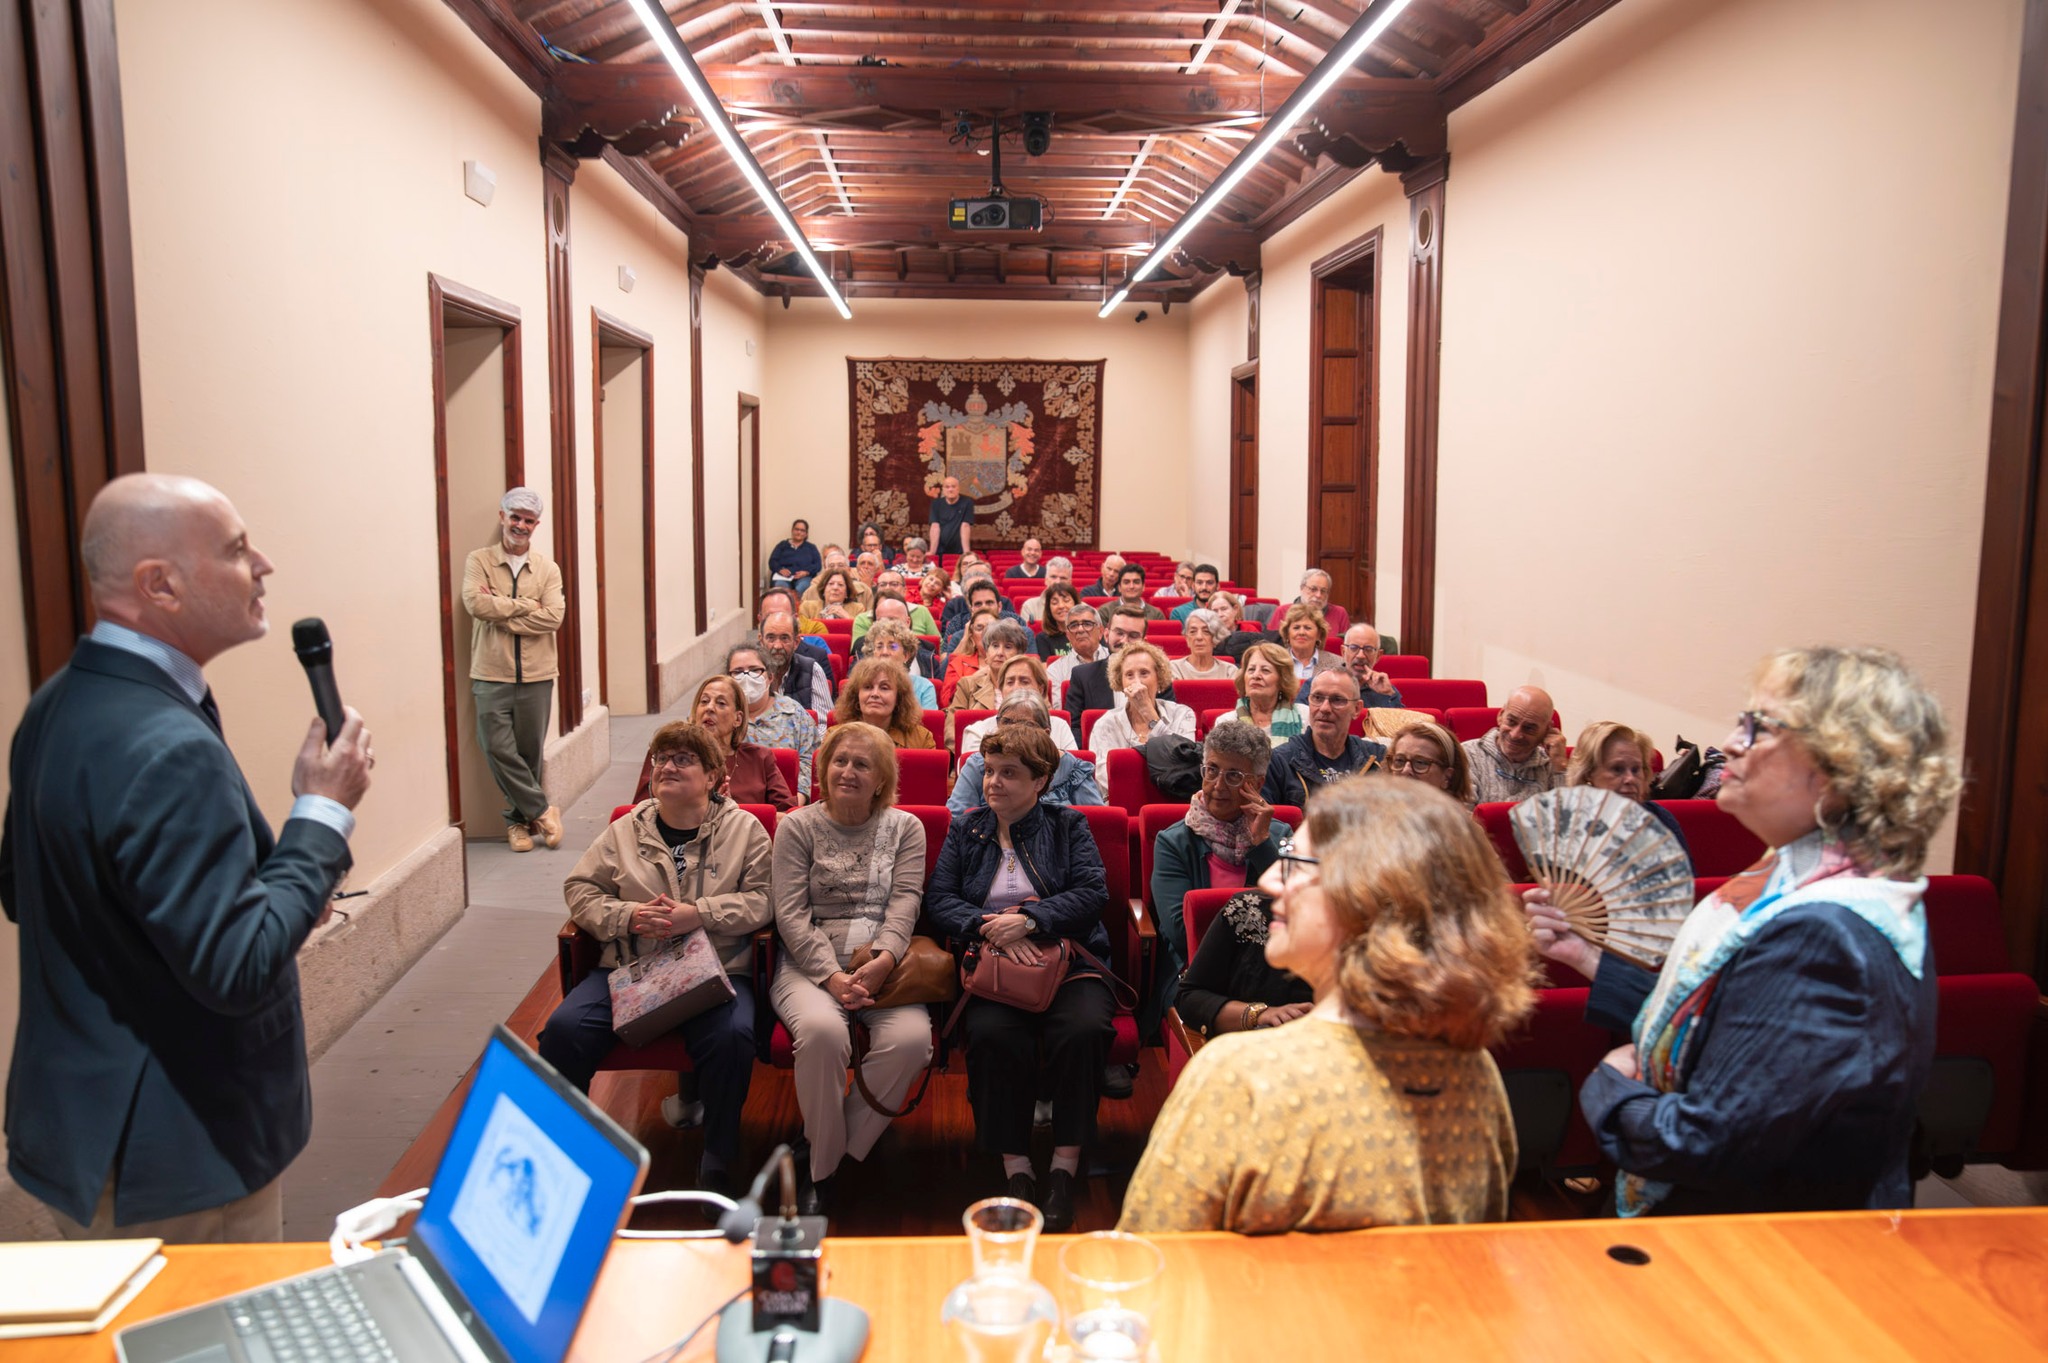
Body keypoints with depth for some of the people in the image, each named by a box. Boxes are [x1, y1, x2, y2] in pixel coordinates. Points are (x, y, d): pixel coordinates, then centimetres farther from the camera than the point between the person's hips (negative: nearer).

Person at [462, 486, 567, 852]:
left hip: (536, 675, 1)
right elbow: (475, 603, -14)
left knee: (530, 752, 7)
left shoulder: (547, 568, 6)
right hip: (491, 675, -1)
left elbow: (553, 616, -9)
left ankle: (519, 819, 24)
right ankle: (542, 811, 9)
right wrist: (526, 605, -9)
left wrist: (501, 612, -13)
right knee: (498, 750, -6)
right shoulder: (478, 560, 3)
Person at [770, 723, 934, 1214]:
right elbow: (790, 914, -1)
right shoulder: (798, 827, 8)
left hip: (882, 965, 2)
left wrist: (882, 962, -20)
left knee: (912, 1038, -29)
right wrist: (832, 977, -16)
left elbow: (905, 903, 0)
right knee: (821, 1029, -35)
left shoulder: (905, 828, 13)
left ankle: (823, 1154, -7)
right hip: (812, 963, -1)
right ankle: (821, 1165, -9)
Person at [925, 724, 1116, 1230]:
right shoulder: (964, 830, 17)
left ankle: (1065, 1169, -19)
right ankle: (1015, 1168, -20)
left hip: (1067, 964, 0)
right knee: (992, 1033, -32)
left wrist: (1028, 920, -15)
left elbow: (1093, 893, -2)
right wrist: (992, 929, -13)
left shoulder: (1069, 826, 13)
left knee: (1083, 1028, -32)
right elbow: (938, 900, 6)